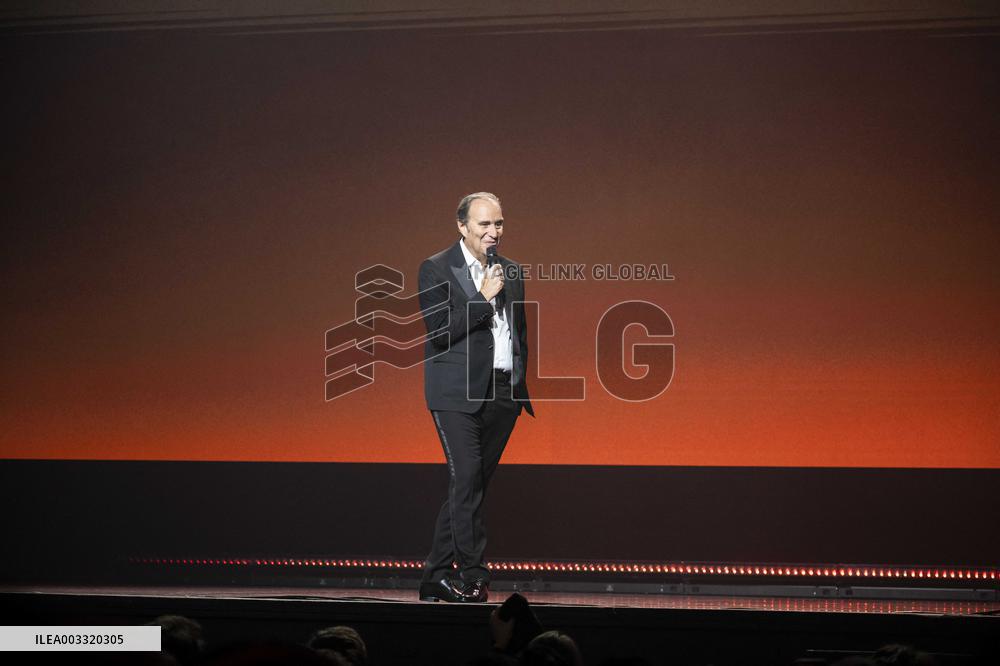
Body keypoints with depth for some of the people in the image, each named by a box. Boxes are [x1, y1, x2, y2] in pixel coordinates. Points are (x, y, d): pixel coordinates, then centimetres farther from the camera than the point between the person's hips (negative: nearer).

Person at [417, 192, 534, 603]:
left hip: (504, 395, 6)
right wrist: (484, 298, -15)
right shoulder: (436, 270, -4)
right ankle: (473, 577, -10)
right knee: (466, 480, -14)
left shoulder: (511, 272, 14)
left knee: (471, 486, 8)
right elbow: (439, 333, -12)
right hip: (458, 394, -6)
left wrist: (520, 384, 16)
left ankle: (437, 577, 16)